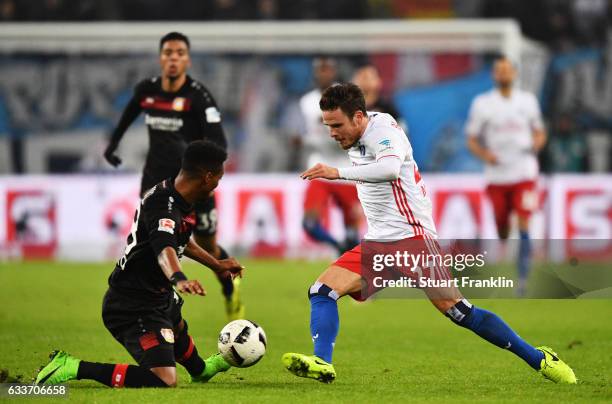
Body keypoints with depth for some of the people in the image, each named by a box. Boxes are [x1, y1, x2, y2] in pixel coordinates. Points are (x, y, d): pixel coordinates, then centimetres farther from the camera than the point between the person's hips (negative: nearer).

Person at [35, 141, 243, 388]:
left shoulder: (176, 197, 2)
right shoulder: (165, 208, -29)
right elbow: (164, 249, -51)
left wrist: (216, 265, 35)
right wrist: (179, 280, -70)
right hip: (133, 309, -11)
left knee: (179, 329, 40)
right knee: (164, 381, -23)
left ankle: (200, 370, 75)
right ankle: (73, 368, -14)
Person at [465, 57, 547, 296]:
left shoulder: (528, 101, 7)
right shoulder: (482, 104, 2)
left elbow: (539, 133, 16)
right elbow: (471, 140, 4)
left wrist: (536, 144, -7)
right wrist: (485, 154, -15)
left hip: (524, 171, 0)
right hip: (496, 175, 0)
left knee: (524, 224, -15)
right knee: (502, 229, 7)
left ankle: (523, 278, -14)